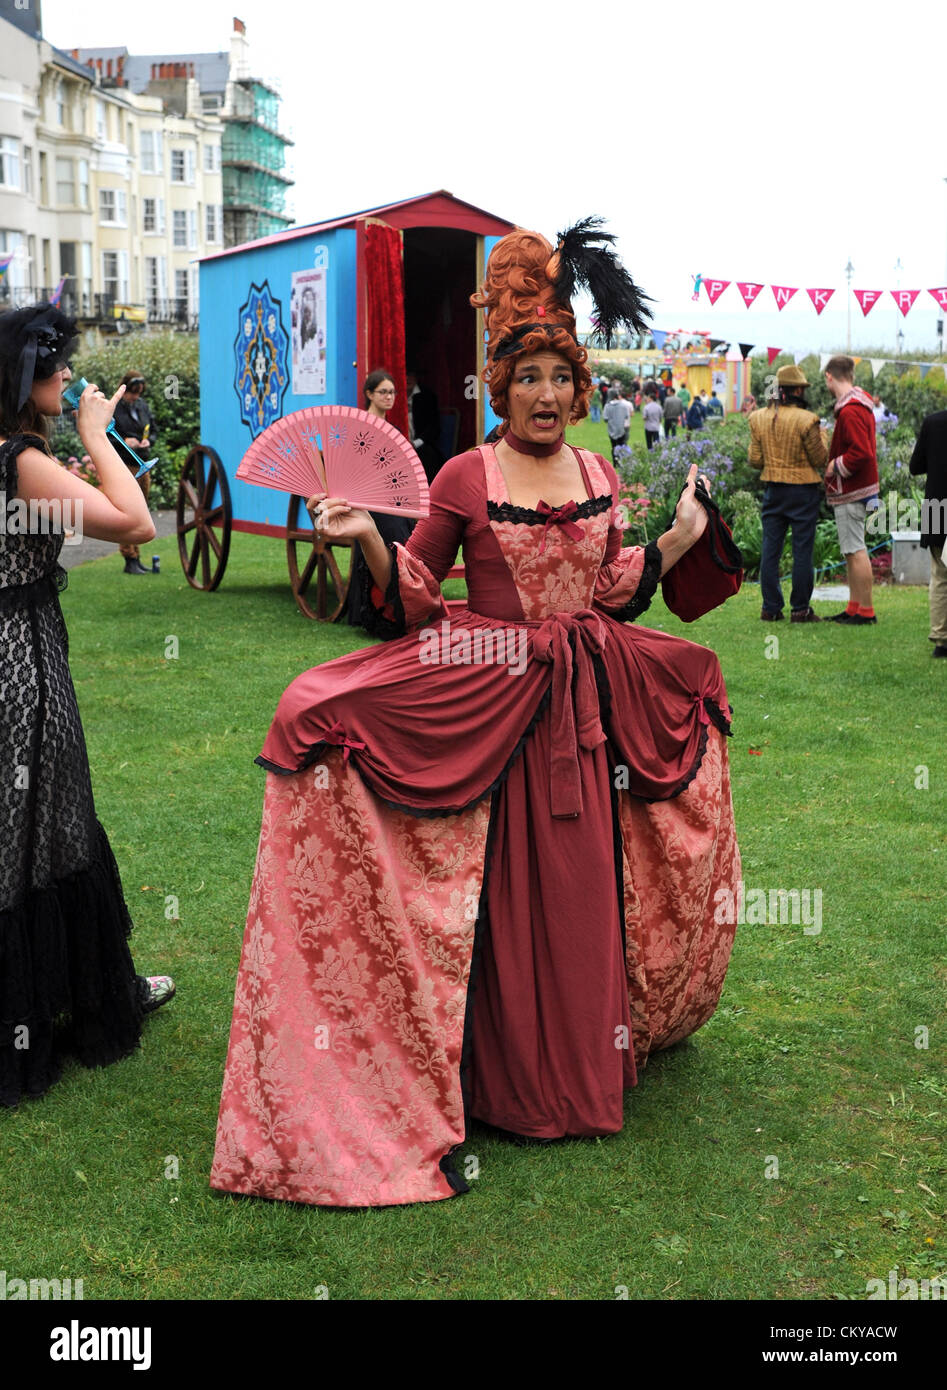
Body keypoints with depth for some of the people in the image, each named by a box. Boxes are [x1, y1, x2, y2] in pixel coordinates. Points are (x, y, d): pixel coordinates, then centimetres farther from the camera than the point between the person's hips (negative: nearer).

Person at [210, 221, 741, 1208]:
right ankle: (505, 1073, 15)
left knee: (582, 886, 12)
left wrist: (680, 537, 10)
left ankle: (586, 1055, 31)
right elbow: (418, 592, -1)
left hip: (586, 704, 4)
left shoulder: (599, 476, 8)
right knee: (506, 891, 0)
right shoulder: (465, 478, -5)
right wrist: (370, 540, -17)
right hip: (491, 707, -4)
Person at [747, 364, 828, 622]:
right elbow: (820, 459, -7)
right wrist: (822, 438, 11)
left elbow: (755, 461, 4)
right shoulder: (806, 420, -13)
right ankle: (800, 609, 3)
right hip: (803, 490, -4)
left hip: (772, 490, 4)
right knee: (802, 550, 1)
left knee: (770, 549, 8)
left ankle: (770, 608, 10)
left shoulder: (758, 418, 1)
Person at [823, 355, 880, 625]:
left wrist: (835, 466, -14)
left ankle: (866, 611, -2)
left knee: (855, 551, -6)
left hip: (851, 492, -10)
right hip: (857, 489, 10)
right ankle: (854, 607, 21)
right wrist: (834, 461, 12)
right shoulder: (862, 405, 13)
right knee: (851, 550, 15)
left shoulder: (850, 412, -20)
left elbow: (862, 453, -27)